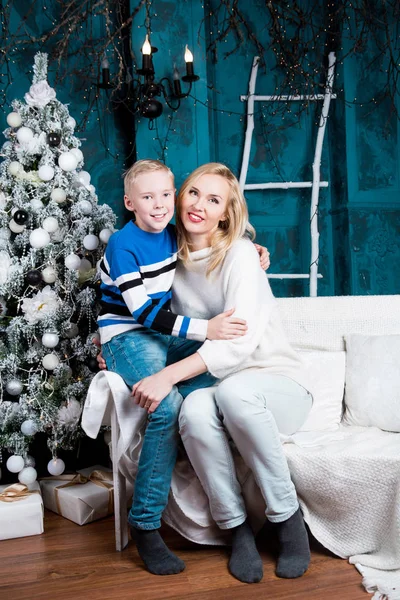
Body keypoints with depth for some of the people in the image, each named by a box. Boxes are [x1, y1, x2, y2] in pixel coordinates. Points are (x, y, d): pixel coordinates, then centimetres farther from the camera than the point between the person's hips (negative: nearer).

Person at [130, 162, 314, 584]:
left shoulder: (239, 254, -10)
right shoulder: (174, 259, 8)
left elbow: (240, 341, -22)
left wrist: (169, 375, -29)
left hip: (278, 384, -3)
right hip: (220, 386, 4)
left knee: (234, 391, -38)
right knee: (195, 411, -33)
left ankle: (287, 518, -18)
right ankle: (236, 528, -13)